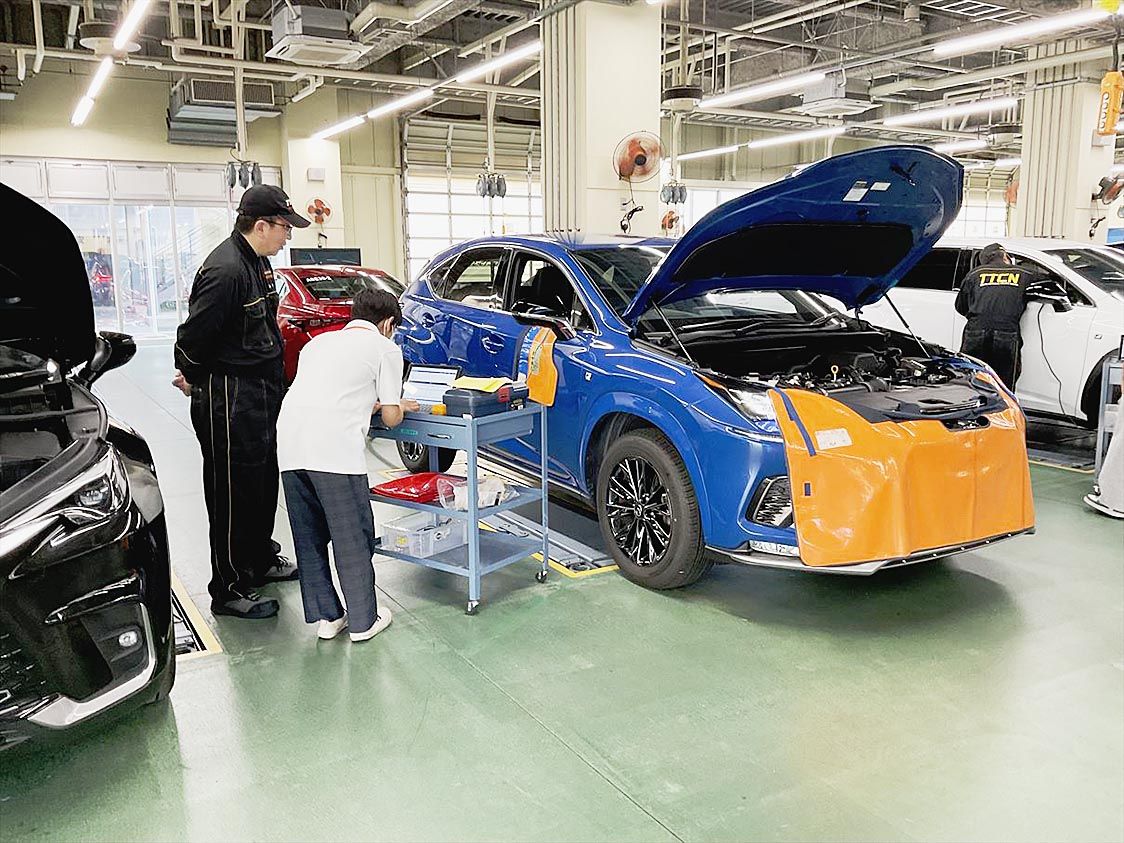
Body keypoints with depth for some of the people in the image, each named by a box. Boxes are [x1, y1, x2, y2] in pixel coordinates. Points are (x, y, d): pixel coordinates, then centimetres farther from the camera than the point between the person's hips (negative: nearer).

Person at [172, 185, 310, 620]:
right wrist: (194, 380, -3)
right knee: (233, 493, -1)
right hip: (229, 400, -10)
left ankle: (260, 559, 38)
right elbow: (192, 337, -21)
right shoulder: (225, 270, -22)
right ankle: (230, 589, 11)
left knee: (263, 482, 20)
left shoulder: (257, 262, 10)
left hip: (260, 395, 10)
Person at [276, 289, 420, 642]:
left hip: (289, 446, 6)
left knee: (309, 536, 15)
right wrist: (398, 405, 31)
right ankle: (363, 620, 15)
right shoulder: (385, 348, 12)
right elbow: (391, 417, 9)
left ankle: (325, 617, 24)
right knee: (353, 537, 6)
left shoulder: (320, 340, 29)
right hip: (334, 446, -6)